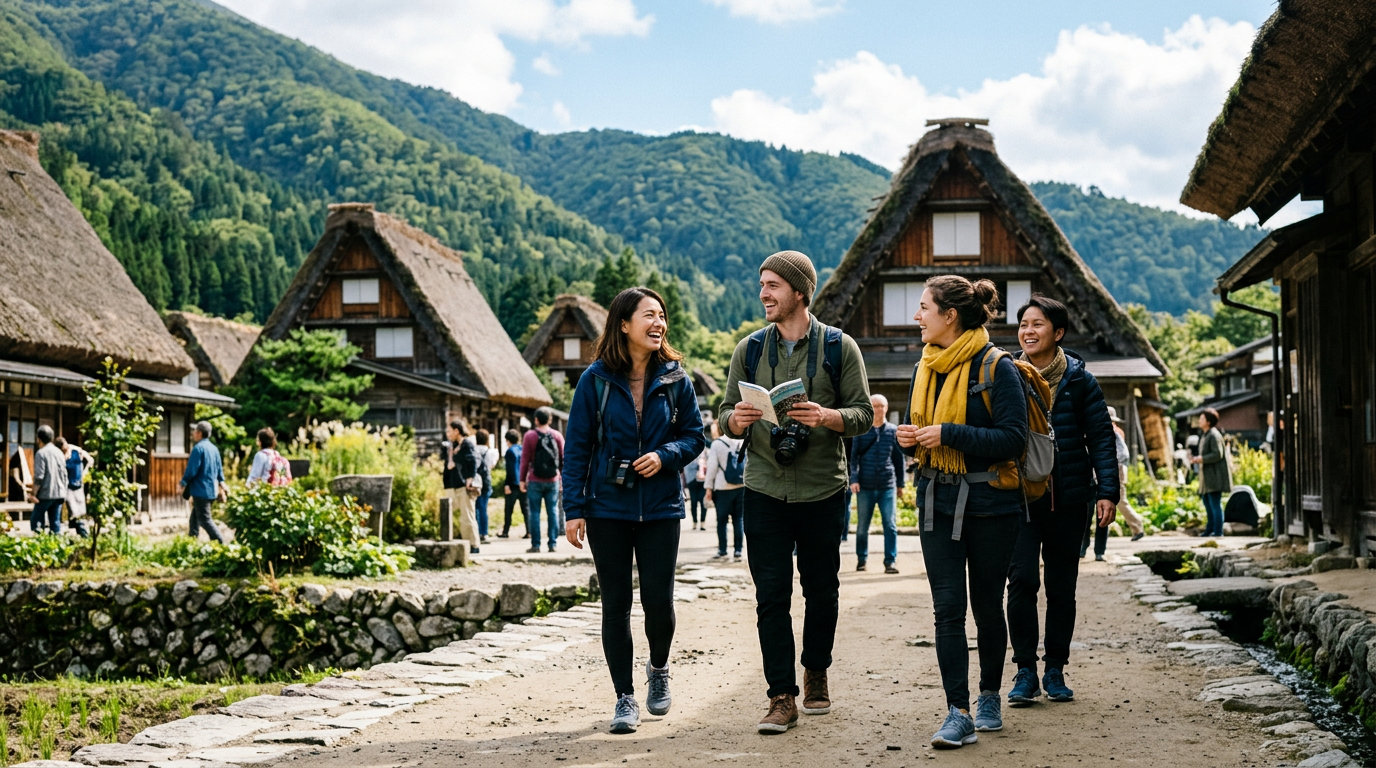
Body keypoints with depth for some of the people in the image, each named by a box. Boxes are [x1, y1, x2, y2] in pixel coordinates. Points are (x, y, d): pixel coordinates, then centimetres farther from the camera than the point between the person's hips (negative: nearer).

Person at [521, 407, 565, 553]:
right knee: (553, 511, 6)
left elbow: (525, 459, -3)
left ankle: (535, 545, 0)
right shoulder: (557, 435, 3)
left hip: (535, 481, -2)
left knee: (534, 512, 2)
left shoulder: (530, 435, -4)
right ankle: (553, 544, 4)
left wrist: (522, 479, 4)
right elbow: (564, 458, 5)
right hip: (553, 481, 2)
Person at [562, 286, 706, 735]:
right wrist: (574, 508, -6)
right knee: (616, 602, 3)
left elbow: (695, 435, 7)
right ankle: (625, 697, 13)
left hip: (660, 508, 1)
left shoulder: (675, 379, 2)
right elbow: (577, 446, -1)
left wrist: (665, 455, -14)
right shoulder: (596, 380, -3)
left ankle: (659, 668, 30)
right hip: (607, 508, -1)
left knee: (658, 599, -1)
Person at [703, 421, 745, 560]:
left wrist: (709, 487, -2)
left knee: (722, 520, 6)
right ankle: (738, 550, 4)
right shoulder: (740, 443, 6)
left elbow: (712, 466, -8)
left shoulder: (717, 444, -6)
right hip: (741, 486, 4)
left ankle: (722, 550, 8)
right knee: (738, 519, 7)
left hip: (723, 487, -4)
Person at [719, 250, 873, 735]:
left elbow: (863, 414, -2)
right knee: (771, 595, -3)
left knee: (821, 590, 10)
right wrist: (737, 419, -14)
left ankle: (816, 673, 31)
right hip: (765, 490, 1)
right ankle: (783, 697, 2)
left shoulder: (839, 347, 1)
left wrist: (827, 417, -22)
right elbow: (726, 418, 9)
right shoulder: (749, 349, 8)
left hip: (822, 490, -1)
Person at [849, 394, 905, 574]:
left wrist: (900, 483, 13)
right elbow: (854, 457, 1)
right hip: (865, 486, 0)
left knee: (890, 525, -6)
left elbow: (899, 458, 12)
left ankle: (891, 561, -2)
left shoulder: (893, 431, 6)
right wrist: (853, 479, -9)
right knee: (862, 526, 8)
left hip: (888, 486, 0)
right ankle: (861, 559, 21)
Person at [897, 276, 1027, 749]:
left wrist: (948, 434, -22)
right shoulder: (925, 368, 9)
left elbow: (1013, 439, -17)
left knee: (987, 605, 8)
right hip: (938, 501, 5)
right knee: (947, 608, -3)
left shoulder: (996, 368, -11)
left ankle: (989, 697, 28)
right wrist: (910, 438, -2)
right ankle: (958, 713, -3)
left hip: (989, 503, -5)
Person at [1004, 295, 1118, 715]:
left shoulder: (1079, 379, 1)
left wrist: (1107, 491, -7)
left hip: (1068, 500, 0)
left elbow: (1101, 437, 2)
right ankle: (1025, 672, -4)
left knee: (1061, 587, 7)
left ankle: (1055, 671, 18)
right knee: (1021, 581, -11)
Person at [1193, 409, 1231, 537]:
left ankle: (1217, 531, -5)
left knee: (1215, 504, -8)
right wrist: (1198, 459, 8)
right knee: (1207, 502, 18)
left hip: (1215, 476, -11)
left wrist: (1202, 459, -18)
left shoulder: (1214, 435, -14)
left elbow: (1217, 454, -21)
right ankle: (1210, 529, 28)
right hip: (1207, 476, 11)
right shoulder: (1205, 435, 18)